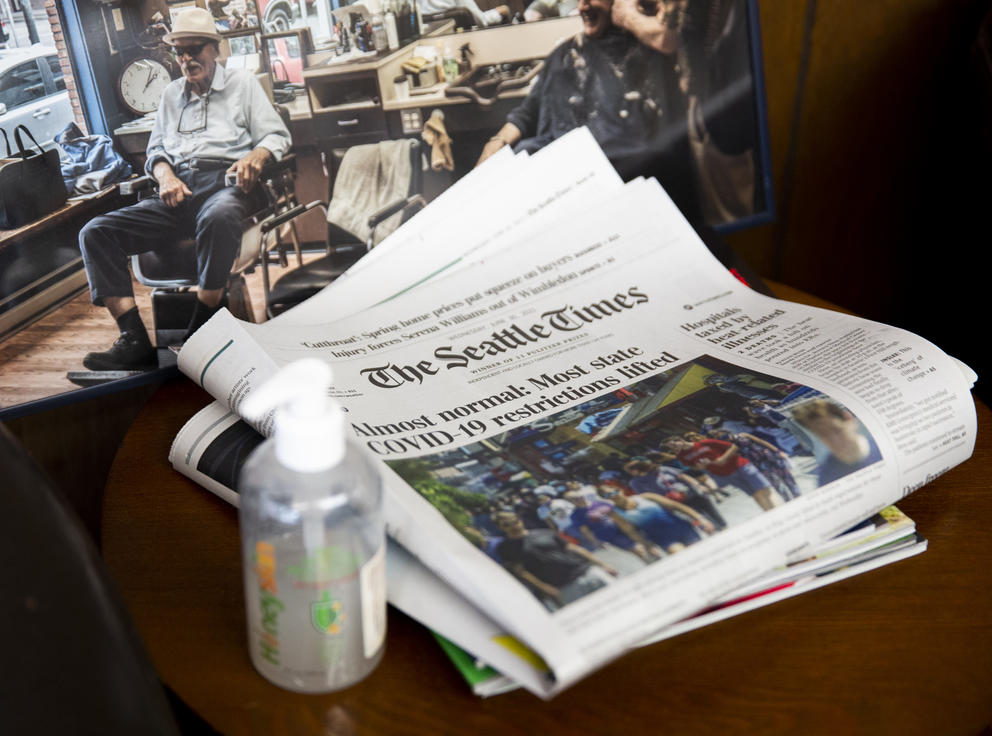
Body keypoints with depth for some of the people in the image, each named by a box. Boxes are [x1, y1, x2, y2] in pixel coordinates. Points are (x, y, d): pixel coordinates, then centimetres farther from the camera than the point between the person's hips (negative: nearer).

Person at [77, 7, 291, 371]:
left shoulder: (242, 84, 17)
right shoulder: (171, 94, 29)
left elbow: (277, 135, 9)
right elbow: (155, 149, 27)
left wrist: (256, 155, -15)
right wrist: (165, 175, 2)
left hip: (223, 184, -5)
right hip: (178, 194, 5)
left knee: (218, 218, -45)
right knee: (94, 232, -17)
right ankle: (135, 340, -27)